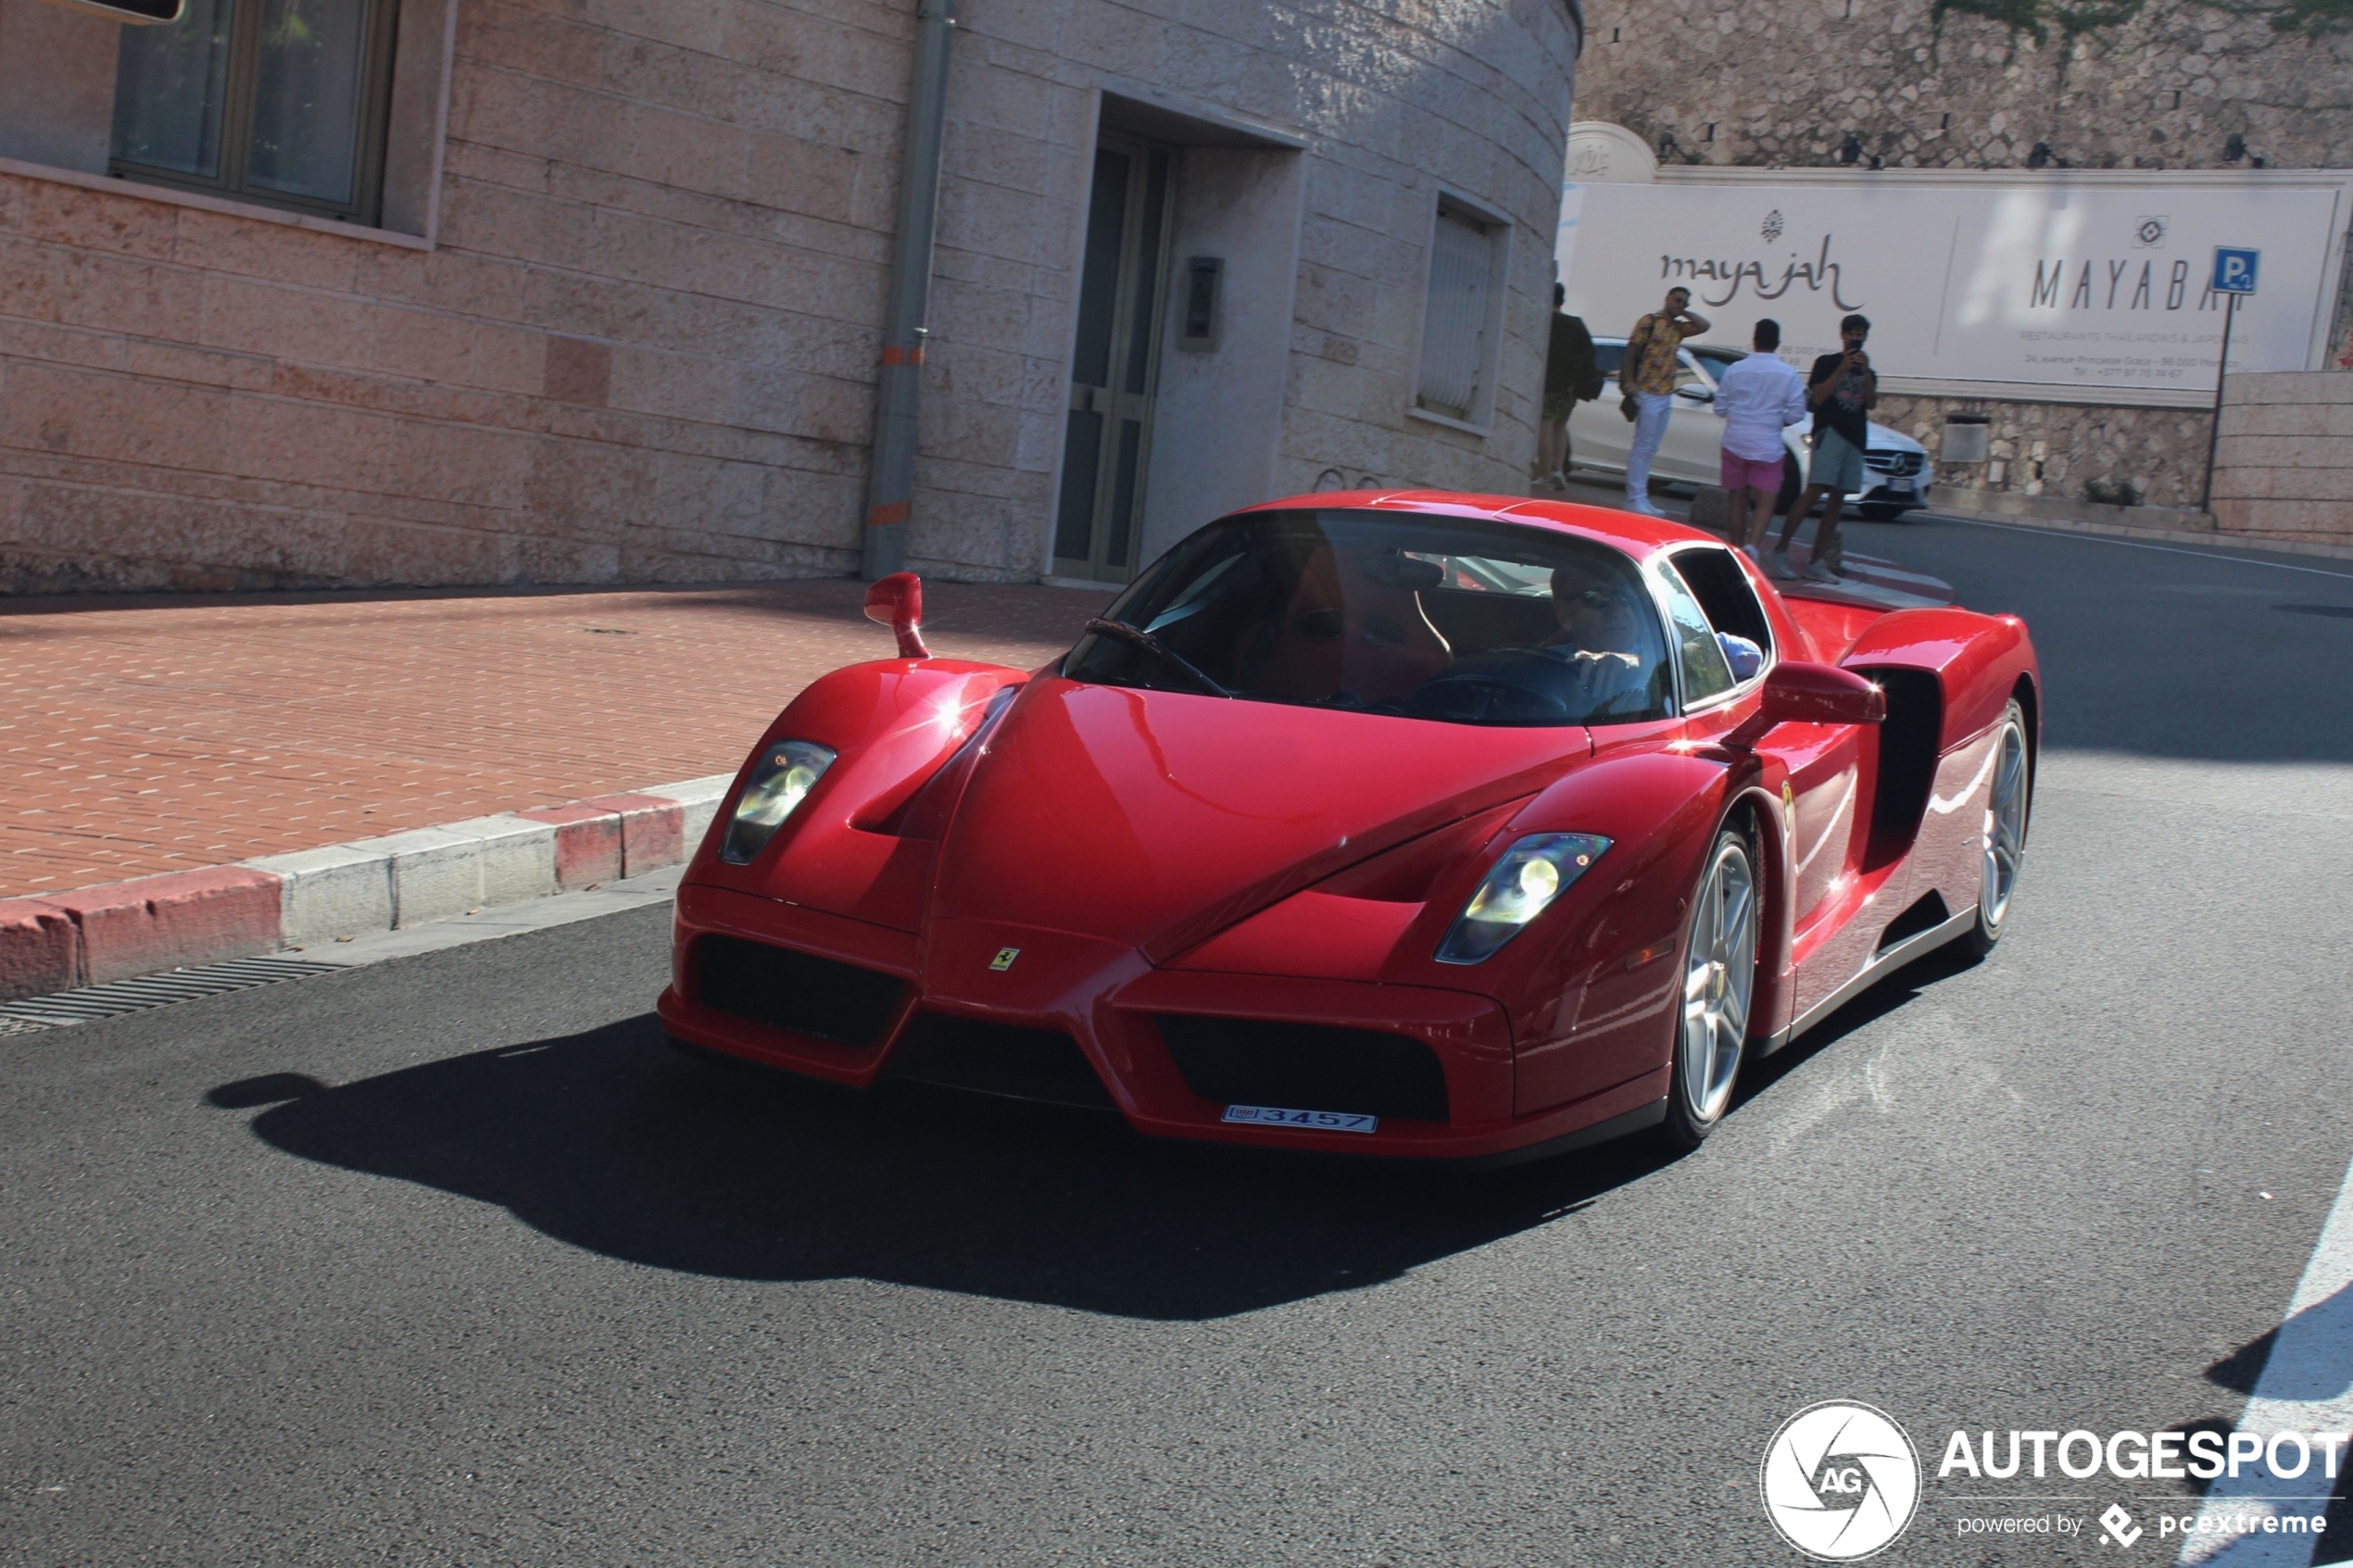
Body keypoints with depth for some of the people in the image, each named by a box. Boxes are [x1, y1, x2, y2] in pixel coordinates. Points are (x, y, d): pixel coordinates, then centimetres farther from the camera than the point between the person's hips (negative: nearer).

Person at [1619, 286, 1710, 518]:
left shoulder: (1678, 328, 15)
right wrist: (1629, 383, -15)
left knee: (1650, 449, 9)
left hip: (1666, 396, 8)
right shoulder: (1649, 322, -5)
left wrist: (1683, 313, 6)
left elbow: (1704, 326, 10)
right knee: (1642, 447, -7)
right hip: (1648, 394, -8)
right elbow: (1631, 352, -8)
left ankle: (1641, 499, 13)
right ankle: (1635, 499, -5)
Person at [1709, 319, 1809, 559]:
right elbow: (1796, 414, -3)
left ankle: (1737, 548, 20)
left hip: (1735, 443, 2)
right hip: (1767, 447, -2)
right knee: (1765, 502, -1)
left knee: (1737, 499, 13)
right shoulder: (1788, 375, -5)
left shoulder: (1735, 370, -2)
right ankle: (1752, 545, -23)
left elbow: (1720, 409, 3)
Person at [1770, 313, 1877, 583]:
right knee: (1814, 492, -18)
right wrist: (1842, 369, -10)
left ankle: (1817, 563, 4)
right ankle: (1780, 552, -20)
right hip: (1829, 432, -5)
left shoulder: (1868, 373, 21)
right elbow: (1817, 397, -5)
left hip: (1855, 438, 5)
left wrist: (1865, 372, -8)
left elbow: (1871, 402, 4)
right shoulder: (1827, 363, 8)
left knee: (1837, 500, 3)